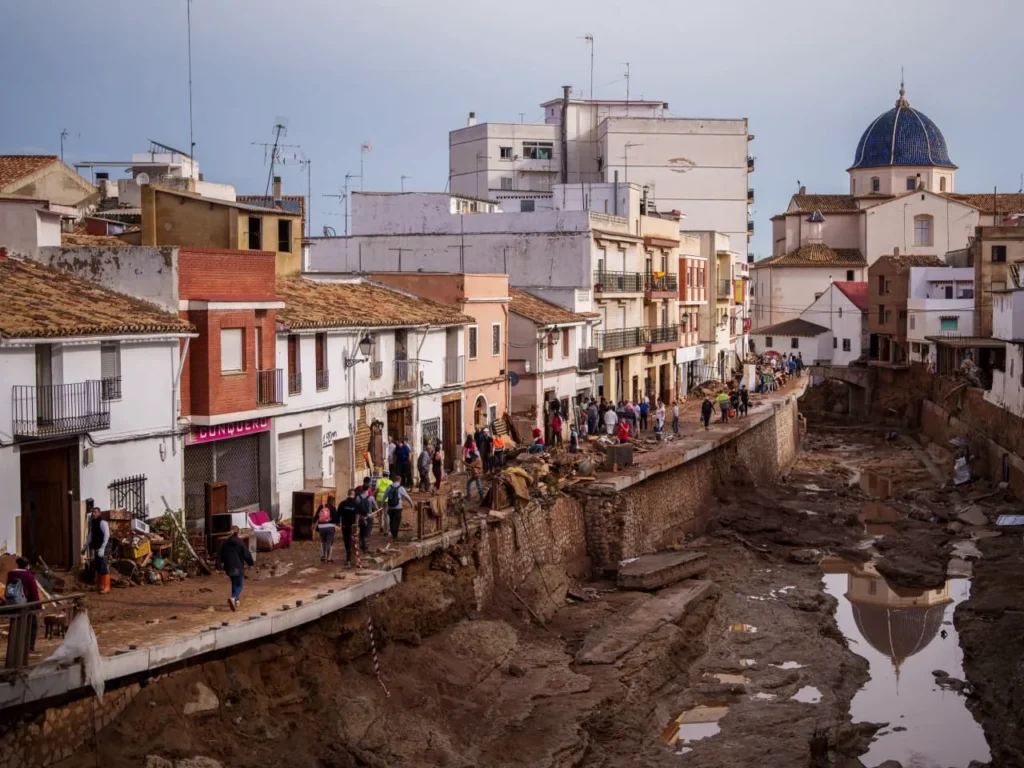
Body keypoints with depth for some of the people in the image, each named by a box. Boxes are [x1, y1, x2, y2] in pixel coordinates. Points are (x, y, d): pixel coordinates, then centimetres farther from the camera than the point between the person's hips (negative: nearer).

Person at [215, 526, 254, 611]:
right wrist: (251, 562, 12)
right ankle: (233, 598, -26)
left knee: (234, 583, 24)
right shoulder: (241, 543, -10)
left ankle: (236, 600, 30)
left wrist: (218, 566, 4)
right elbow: (247, 555, -6)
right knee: (239, 584, 0)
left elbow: (220, 555, 2)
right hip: (239, 568, -5)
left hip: (229, 568, 5)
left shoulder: (225, 544, 4)